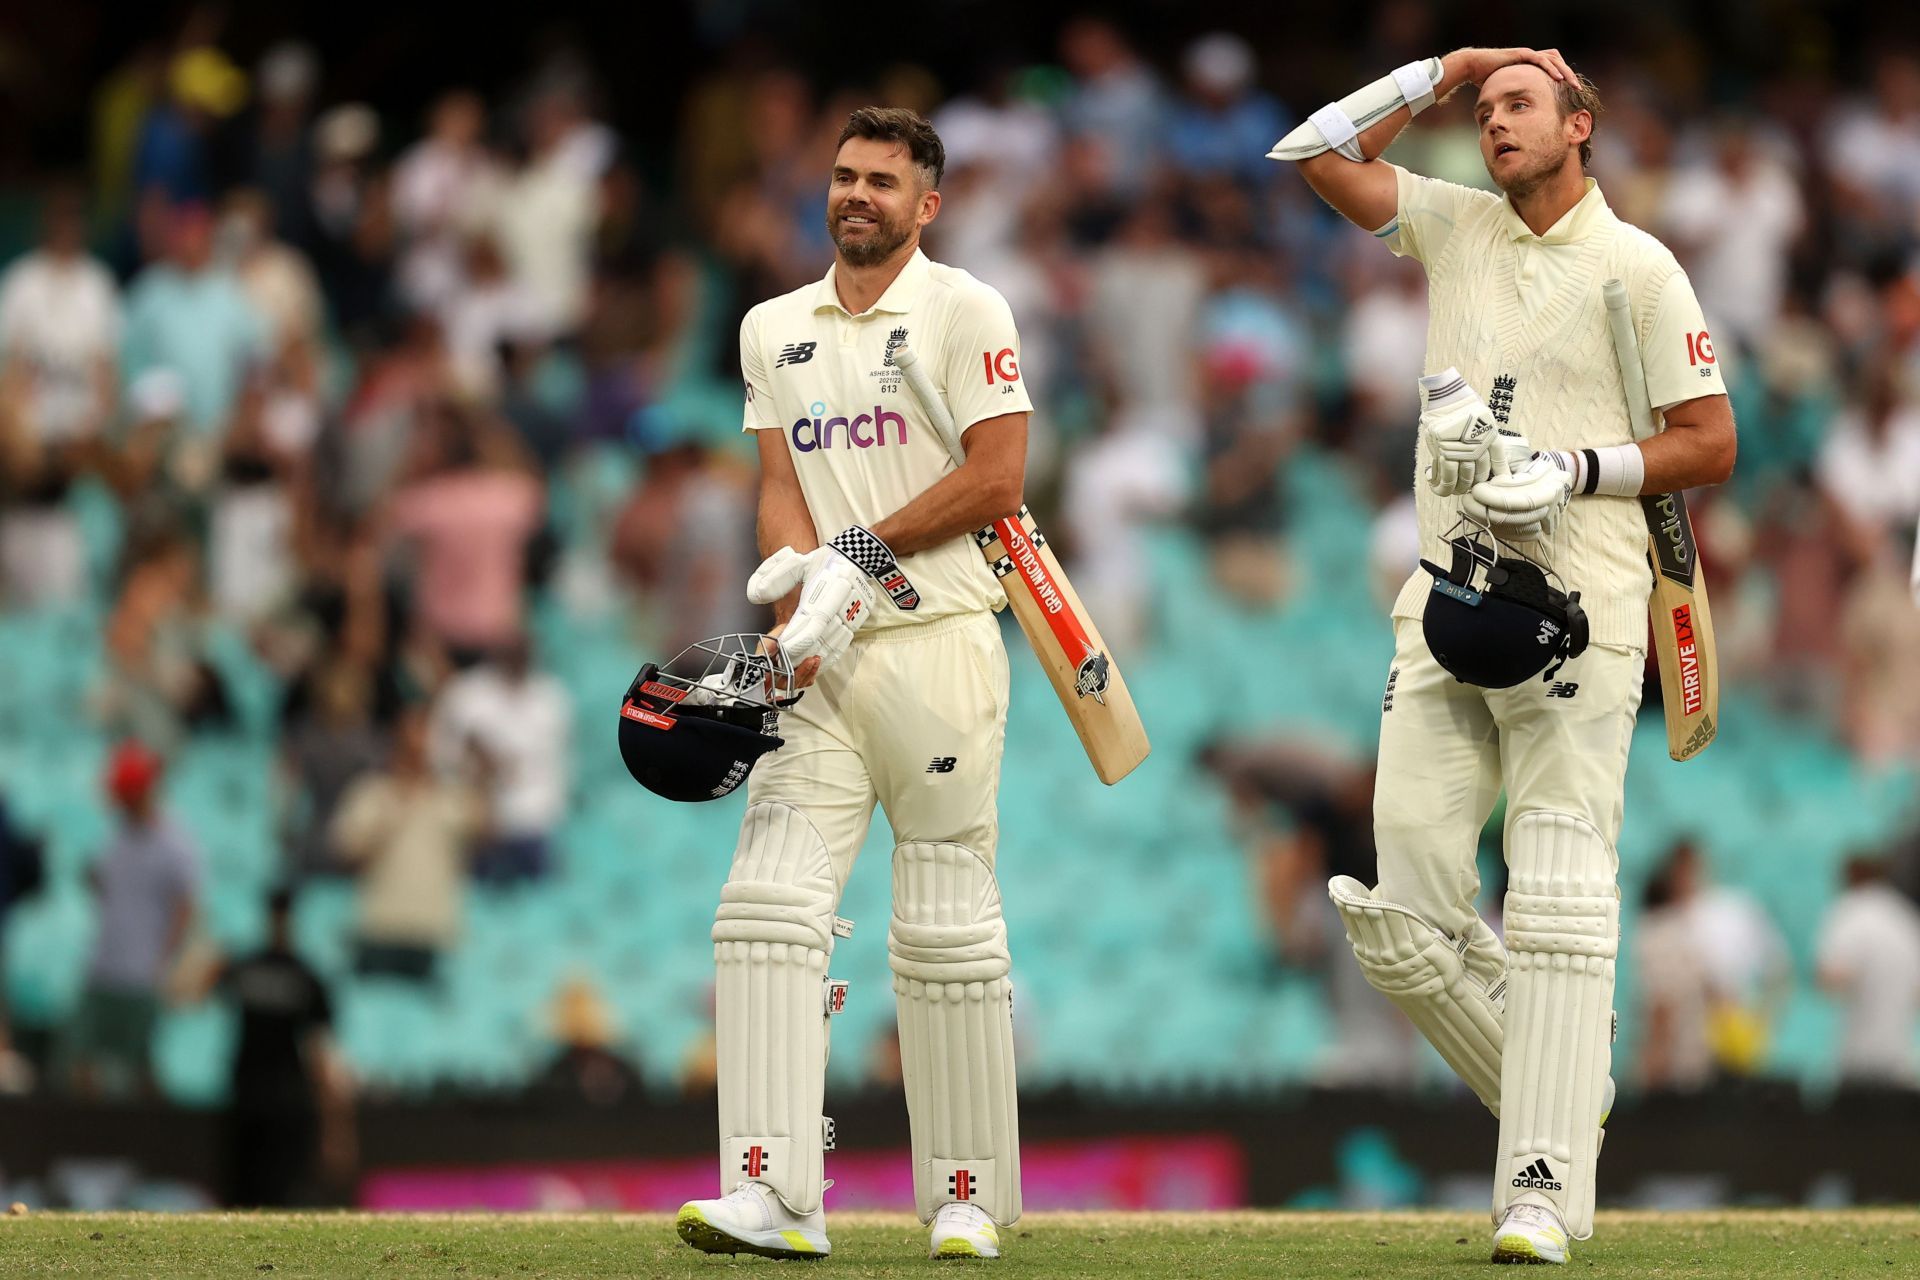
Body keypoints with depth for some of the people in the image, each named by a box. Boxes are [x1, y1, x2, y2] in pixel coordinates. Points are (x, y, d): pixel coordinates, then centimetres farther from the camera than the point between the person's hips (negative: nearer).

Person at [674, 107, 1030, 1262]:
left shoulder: (965, 313, 0)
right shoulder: (775, 330, 16)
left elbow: (997, 482, -7)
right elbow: (783, 491, 10)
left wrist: (857, 551, -10)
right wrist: (800, 615, -8)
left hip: (936, 640, -4)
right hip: (825, 661, 4)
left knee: (948, 930, -2)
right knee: (769, 904, -11)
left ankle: (970, 1197, 7)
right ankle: (775, 1197, -17)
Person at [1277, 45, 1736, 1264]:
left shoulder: (1637, 268, 1)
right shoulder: (1457, 228, 15)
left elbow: (1711, 443, 0)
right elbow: (1314, 152, 14)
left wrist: (1571, 470, -11)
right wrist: (1441, 72, 11)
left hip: (1574, 611, -6)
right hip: (1445, 603, 6)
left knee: (1559, 907, -11)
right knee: (1404, 917, -1)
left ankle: (1547, 1187, -14)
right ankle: (1564, 1101, 16)